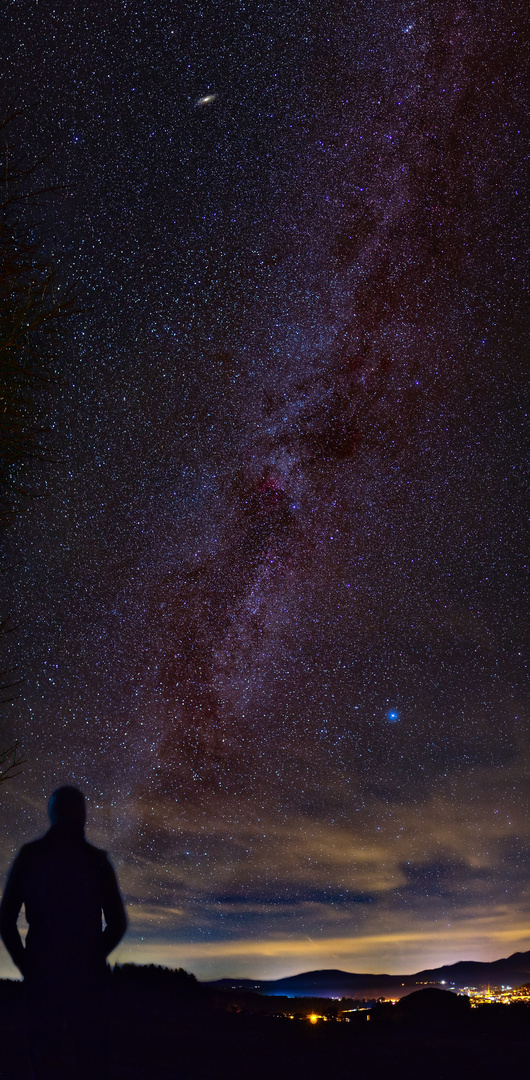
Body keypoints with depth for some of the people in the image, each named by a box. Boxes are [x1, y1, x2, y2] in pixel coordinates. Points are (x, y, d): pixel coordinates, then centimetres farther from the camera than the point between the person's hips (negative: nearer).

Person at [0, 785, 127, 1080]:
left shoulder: (29, 856, 1)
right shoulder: (96, 860, 0)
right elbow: (117, 922, -1)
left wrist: (25, 962, 9)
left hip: (41, 971, 1)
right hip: (86, 975, 0)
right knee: (90, 1056, 8)